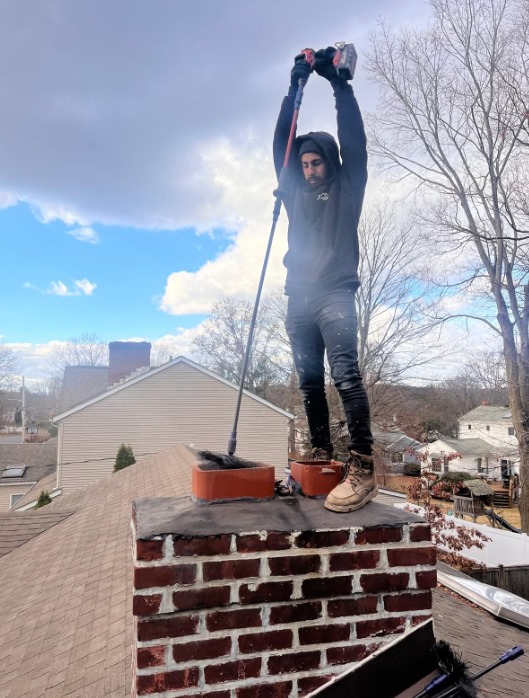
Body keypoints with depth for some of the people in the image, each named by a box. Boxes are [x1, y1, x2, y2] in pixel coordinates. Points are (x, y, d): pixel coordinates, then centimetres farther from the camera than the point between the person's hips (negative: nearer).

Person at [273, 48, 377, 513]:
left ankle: (362, 467, -17)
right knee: (309, 383, 3)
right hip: (299, 300, 5)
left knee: (345, 375, -17)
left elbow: (353, 137, 4)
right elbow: (280, 146, 17)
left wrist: (337, 80, 6)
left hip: (335, 295, -5)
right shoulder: (296, 192, 22)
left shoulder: (346, 187, 13)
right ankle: (322, 457, 10)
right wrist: (294, 88, 13)